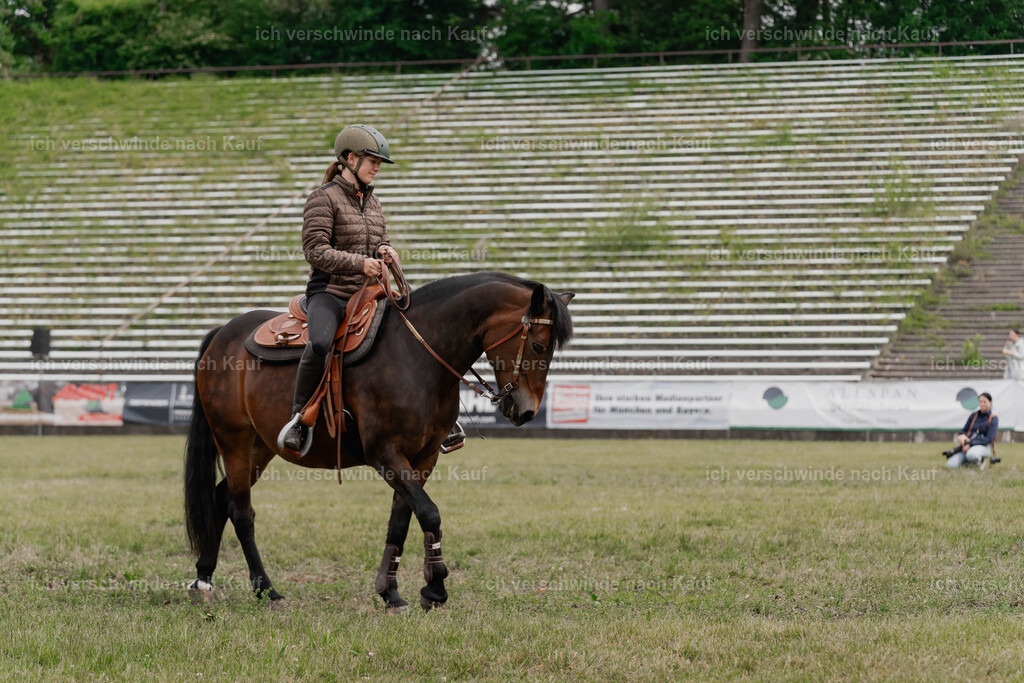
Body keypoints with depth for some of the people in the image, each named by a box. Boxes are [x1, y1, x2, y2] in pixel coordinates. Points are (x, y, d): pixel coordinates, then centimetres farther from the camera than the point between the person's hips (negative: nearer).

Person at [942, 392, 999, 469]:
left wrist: (970, 444, -19)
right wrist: (962, 435, -10)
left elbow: (989, 439, -11)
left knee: (971, 455, -43)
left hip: (983, 446, -4)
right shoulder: (974, 416, 15)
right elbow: (964, 430, 18)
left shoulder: (993, 419, -1)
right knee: (951, 465, -23)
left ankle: (980, 460, -10)